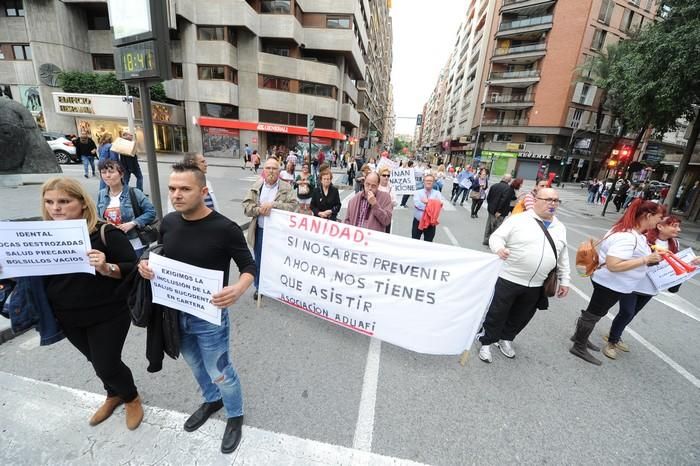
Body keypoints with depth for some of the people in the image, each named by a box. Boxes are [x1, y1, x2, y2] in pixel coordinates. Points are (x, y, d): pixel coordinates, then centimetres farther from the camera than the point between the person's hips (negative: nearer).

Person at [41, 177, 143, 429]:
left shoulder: (105, 232, -17)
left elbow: (133, 268, -17)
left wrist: (107, 268, -35)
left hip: (108, 314, -5)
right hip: (67, 317, 6)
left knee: (106, 365, 4)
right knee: (97, 361, 23)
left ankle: (132, 398, 35)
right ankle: (114, 395, 49)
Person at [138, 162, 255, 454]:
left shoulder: (225, 229, -23)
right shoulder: (168, 223, -5)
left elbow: (249, 266, -15)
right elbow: (163, 258, 13)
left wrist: (239, 288, -35)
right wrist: (147, 265, -9)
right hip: (175, 313, 6)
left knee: (219, 373, 12)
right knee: (195, 364, 28)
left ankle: (235, 416, 41)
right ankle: (212, 400, 56)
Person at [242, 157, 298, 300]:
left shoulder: (286, 187, -3)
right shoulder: (256, 186, 4)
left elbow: (293, 205, -14)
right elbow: (246, 206, 0)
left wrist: (273, 205, -24)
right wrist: (259, 210, -20)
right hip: (259, 231, 3)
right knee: (259, 262, 17)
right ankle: (259, 287, 37)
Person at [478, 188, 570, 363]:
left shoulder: (560, 228, 11)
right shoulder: (518, 219, -8)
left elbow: (563, 257, 17)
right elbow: (497, 236, -11)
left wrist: (564, 280, 17)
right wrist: (499, 248, -33)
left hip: (536, 285, 6)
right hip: (508, 279, -5)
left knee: (521, 317, 19)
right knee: (497, 314, 4)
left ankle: (505, 339, 41)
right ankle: (486, 343, 23)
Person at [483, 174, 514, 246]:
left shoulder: (494, 186, 3)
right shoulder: (509, 188, -15)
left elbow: (488, 197, 6)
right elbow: (504, 200, -22)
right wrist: (499, 211, -16)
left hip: (491, 209, 6)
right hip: (499, 213, -6)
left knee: (489, 225, 16)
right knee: (496, 227, 2)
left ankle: (486, 240, 26)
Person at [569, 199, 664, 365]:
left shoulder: (631, 232, 2)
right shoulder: (627, 237, -29)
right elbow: (613, 265, -35)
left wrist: (650, 255, 9)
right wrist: (646, 260, -27)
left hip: (612, 283, 9)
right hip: (611, 284, -9)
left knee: (595, 312, 23)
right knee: (594, 314, 5)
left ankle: (579, 336, 40)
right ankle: (579, 347, 21)